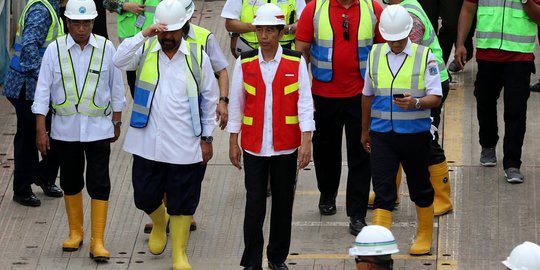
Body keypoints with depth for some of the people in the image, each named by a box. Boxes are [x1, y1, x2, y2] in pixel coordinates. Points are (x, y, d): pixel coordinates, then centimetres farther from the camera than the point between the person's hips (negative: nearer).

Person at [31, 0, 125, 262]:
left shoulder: (106, 48, -4)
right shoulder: (55, 50, -5)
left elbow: (116, 88, 6)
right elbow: (43, 90, -2)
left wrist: (117, 123, 10)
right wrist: (40, 129, -5)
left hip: (98, 129, -1)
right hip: (65, 129, 1)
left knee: (99, 184, -4)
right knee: (70, 181, 13)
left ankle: (97, 242, 1)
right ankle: (75, 232, 31)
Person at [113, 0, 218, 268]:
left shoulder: (197, 56, -1)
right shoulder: (145, 50, 1)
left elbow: (209, 100, 5)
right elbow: (119, 60, -19)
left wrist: (207, 138, 4)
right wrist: (144, 35, -25)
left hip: (184, 146, -1)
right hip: (147, 143, 1)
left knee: (182, 203, 3)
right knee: (145, 196, 10)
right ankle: (159, 223, 44)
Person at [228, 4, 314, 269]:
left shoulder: (296, 63, -3)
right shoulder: (244, 63, 0)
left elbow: (305, 103, -4)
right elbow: (236, 103, 6)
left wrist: (306, 142, -10)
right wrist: (233, 142, 5)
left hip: (286, 147, 0)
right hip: (253, 146, 0)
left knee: (283, 203, 9)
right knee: (254, 204, -1)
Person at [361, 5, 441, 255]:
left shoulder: (424, 56, -4)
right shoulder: (375, 55, 6)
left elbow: (435, 98, -6)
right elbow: (367, 95, 17)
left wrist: (415, 103, -27)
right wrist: (365, 130, 23)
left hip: (415, 133, -1)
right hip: (382, 133, 1)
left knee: (419, 187, 13)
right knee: (383, 190, -6)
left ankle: (424, 236, 33)